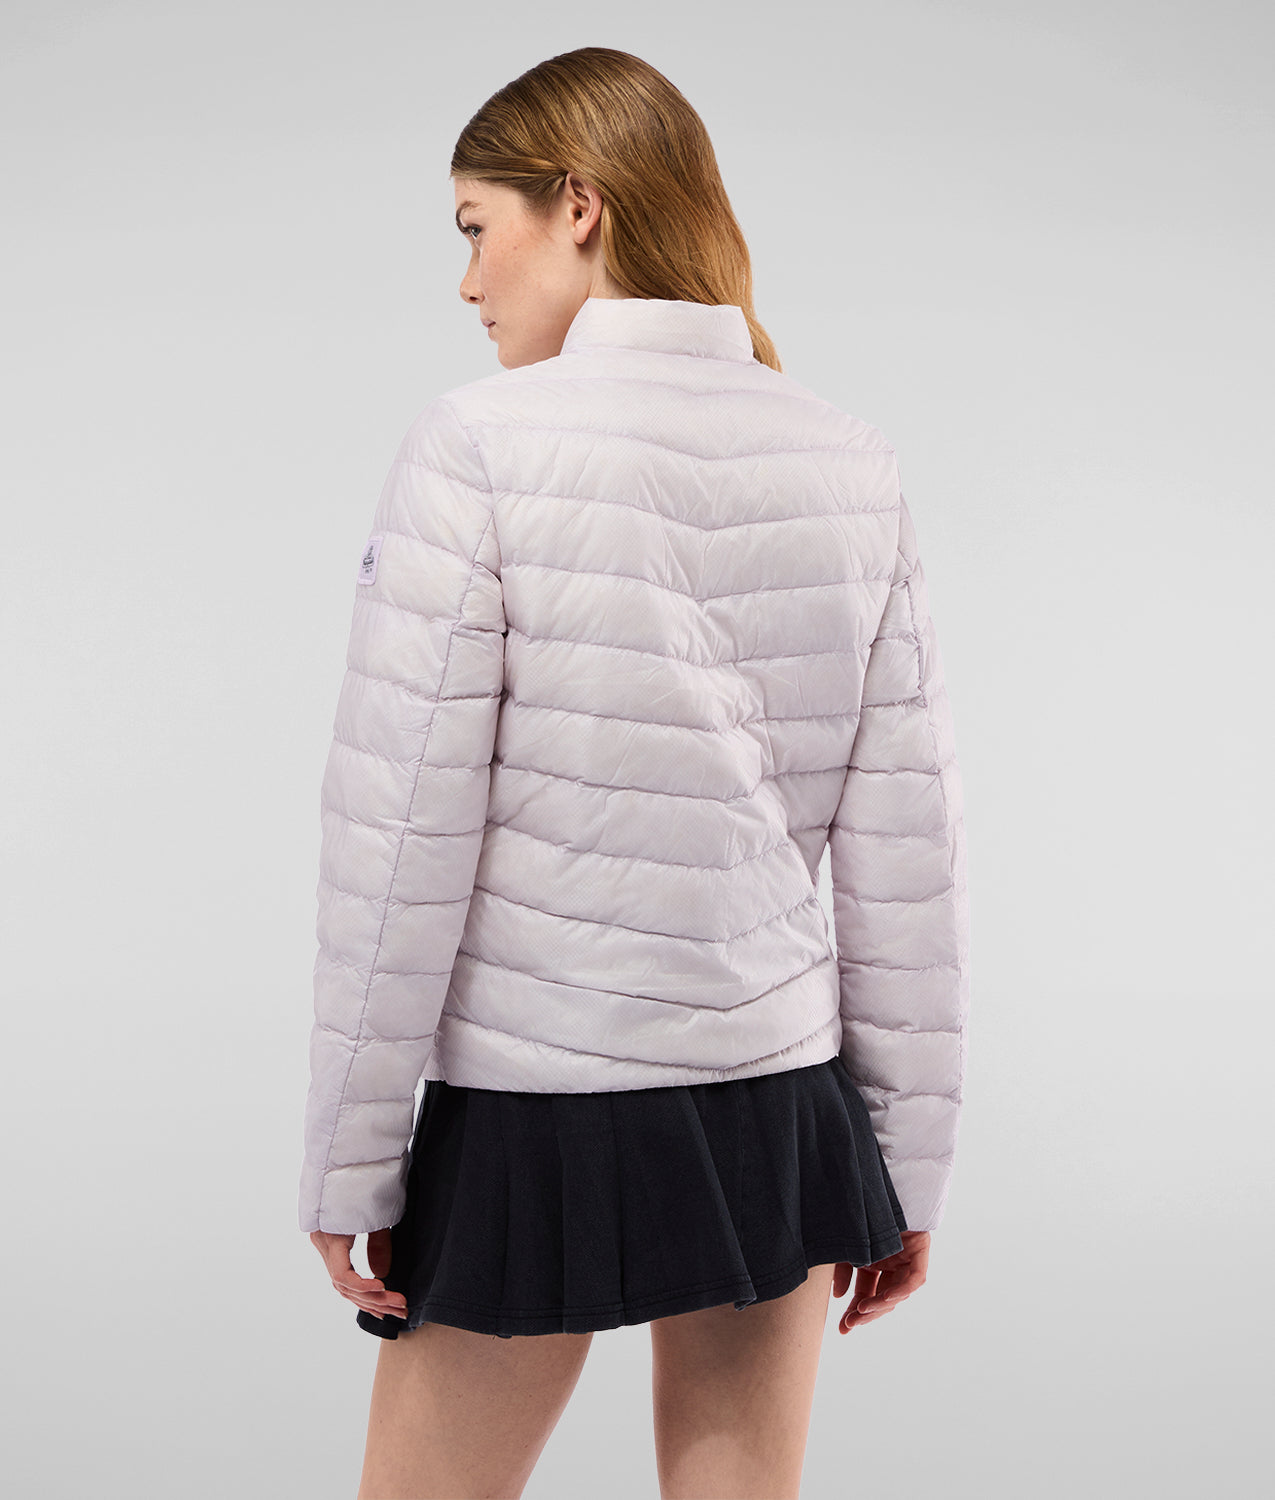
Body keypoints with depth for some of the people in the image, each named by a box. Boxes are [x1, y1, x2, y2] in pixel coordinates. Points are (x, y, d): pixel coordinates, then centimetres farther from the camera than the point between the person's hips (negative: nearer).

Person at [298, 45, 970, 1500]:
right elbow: (907, 846, 3)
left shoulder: (476, 450, -10)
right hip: (778, 1104, 4)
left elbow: (400, 840, -11)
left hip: (533, 1114, -4)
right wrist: (911, 1158, 11)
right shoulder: (850, 466, 3)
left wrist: (350, 1162, -3)